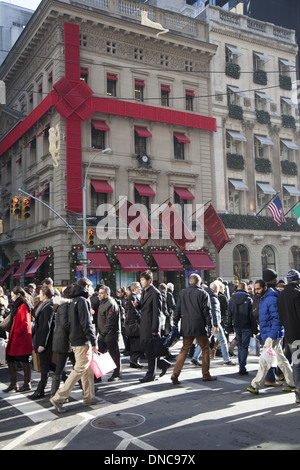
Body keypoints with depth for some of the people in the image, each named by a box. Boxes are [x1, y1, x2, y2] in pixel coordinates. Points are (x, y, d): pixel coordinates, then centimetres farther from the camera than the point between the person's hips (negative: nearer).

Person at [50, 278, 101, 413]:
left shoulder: (74, 301, 16)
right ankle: (58, 398, -7)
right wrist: (94, 342, -16)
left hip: (75, 340, 10)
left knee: (88, 370, 16)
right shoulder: (83, 301, -14)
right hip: (82, 341, -10)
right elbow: (86, 324, -19)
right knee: (80, 369, -7)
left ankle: (89, 397, 22)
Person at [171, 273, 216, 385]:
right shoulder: (203, 294, -3)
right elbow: (207, 311, -5)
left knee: (184, 349, 9)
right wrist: (209, 326, -1)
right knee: (205, 348, 11)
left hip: (186, 326, 4)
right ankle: (206, 375, 16)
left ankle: (175, 374, -2)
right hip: (200, 326, -4)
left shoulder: (182, 293, 8)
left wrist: (175, 323, 13)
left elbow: (177, 310, 8)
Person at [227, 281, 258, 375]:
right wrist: (254, 329, -3)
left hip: (236, 326, 4)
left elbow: (229, 314, 5)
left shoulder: (231, 299, 2)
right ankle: (242, 368, -4)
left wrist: (230, 327, 11)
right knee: (244, 346, 1)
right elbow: (252, 315, -8)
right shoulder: (248, 299, -9)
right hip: (246, 327, -4)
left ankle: (241, 365, 22)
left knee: (240, 345, 18)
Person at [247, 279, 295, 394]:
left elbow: (277, 319, -21)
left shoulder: (271, 299, -16)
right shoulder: (263, 299, 15)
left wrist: (272, 336, -23)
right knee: (280, 358, 14)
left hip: (273, 334, -10)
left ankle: (255, 386, -9)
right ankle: (292, 382, 22)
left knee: (265, 359, -10)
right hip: (268, 334, 10)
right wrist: (263, 334, 22)